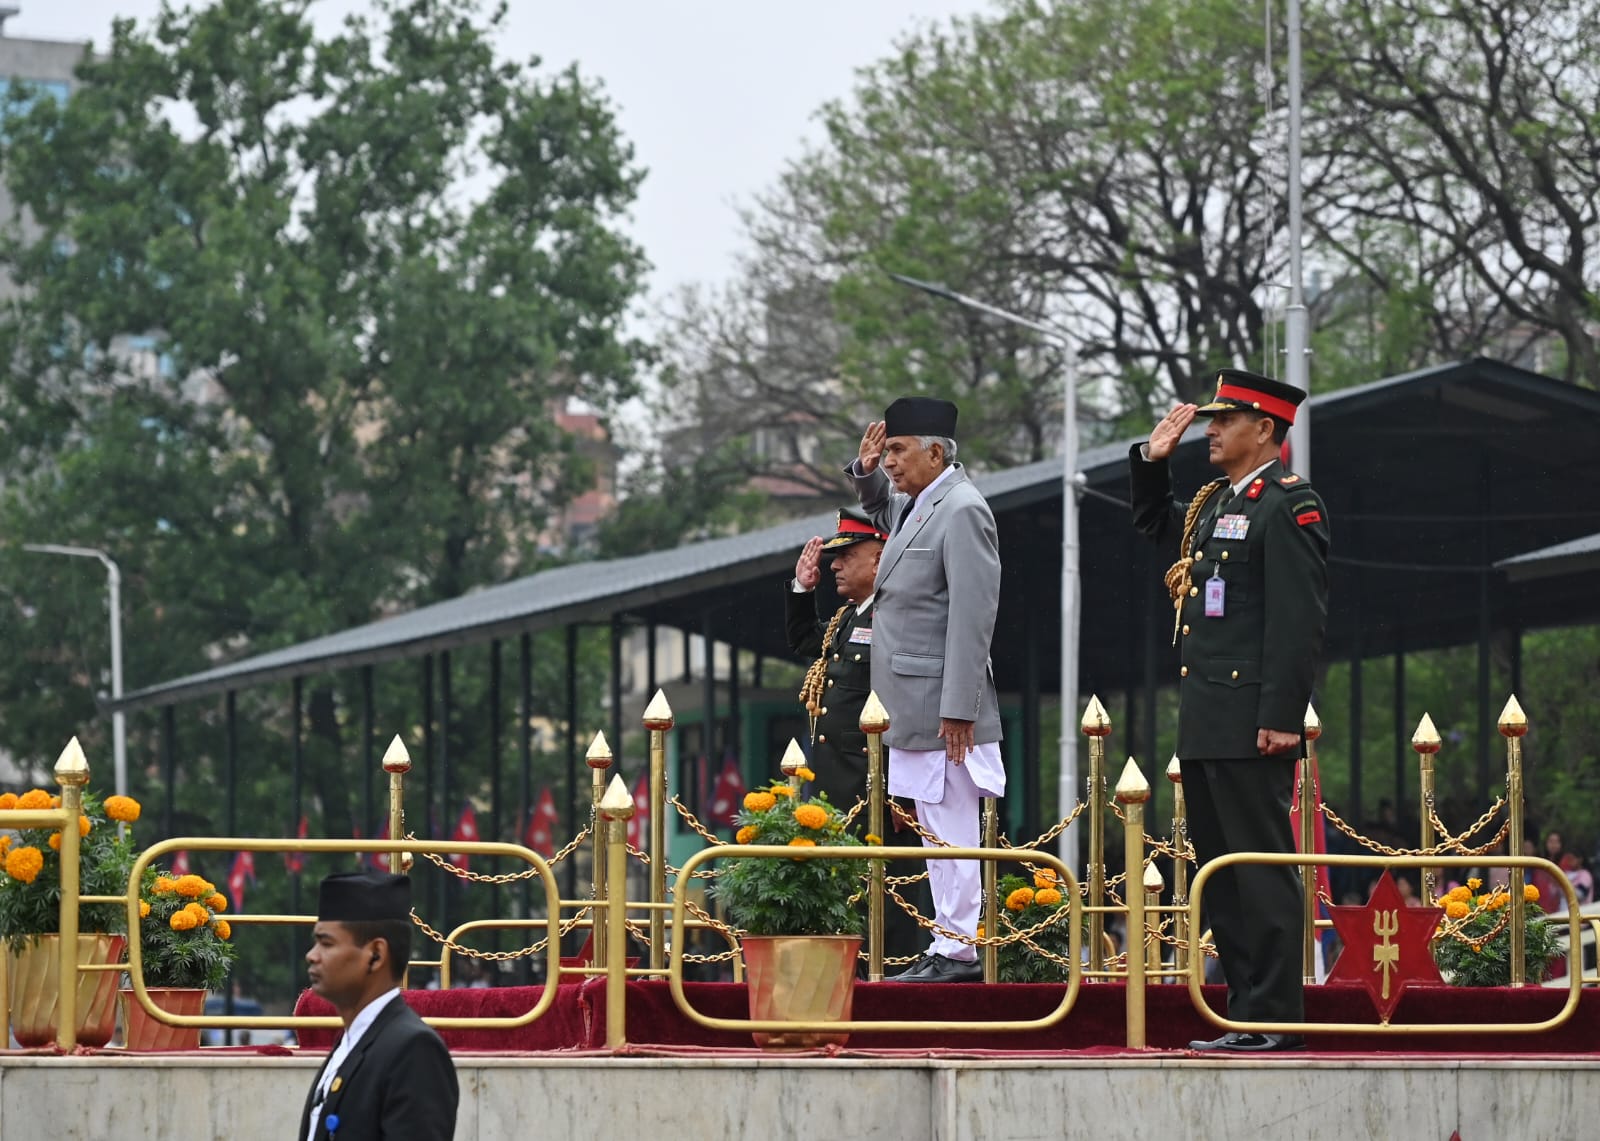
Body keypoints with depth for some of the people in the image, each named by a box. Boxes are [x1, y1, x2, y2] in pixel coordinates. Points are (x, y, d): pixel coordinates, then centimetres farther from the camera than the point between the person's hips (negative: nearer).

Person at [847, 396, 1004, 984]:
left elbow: (973, 616, -20)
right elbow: (883, 512, 42)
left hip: (942, 708, -10)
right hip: (913, 708, 10)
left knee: (950, 831, -8)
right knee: (935, 832, 13)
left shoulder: (962, 511, -15)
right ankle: (947, 948, 17)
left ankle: (957, 953, -6)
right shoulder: (916, 505, 15)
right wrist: (866, 474, 19)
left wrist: (958, 710, -23)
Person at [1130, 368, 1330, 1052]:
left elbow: (1300, 618, -17)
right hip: (1206, 724, 10)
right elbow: (1153, 526, 38)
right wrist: (1152, 459, 21)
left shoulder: (1288, 505, -10)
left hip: (1251, 723, -10)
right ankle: (1246, 1013, 16)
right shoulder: (1216, 503, 17)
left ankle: (1276, 1017, -6)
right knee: (1220, 870, 11)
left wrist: (1282, 716, -22)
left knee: (1262, 866, -8)